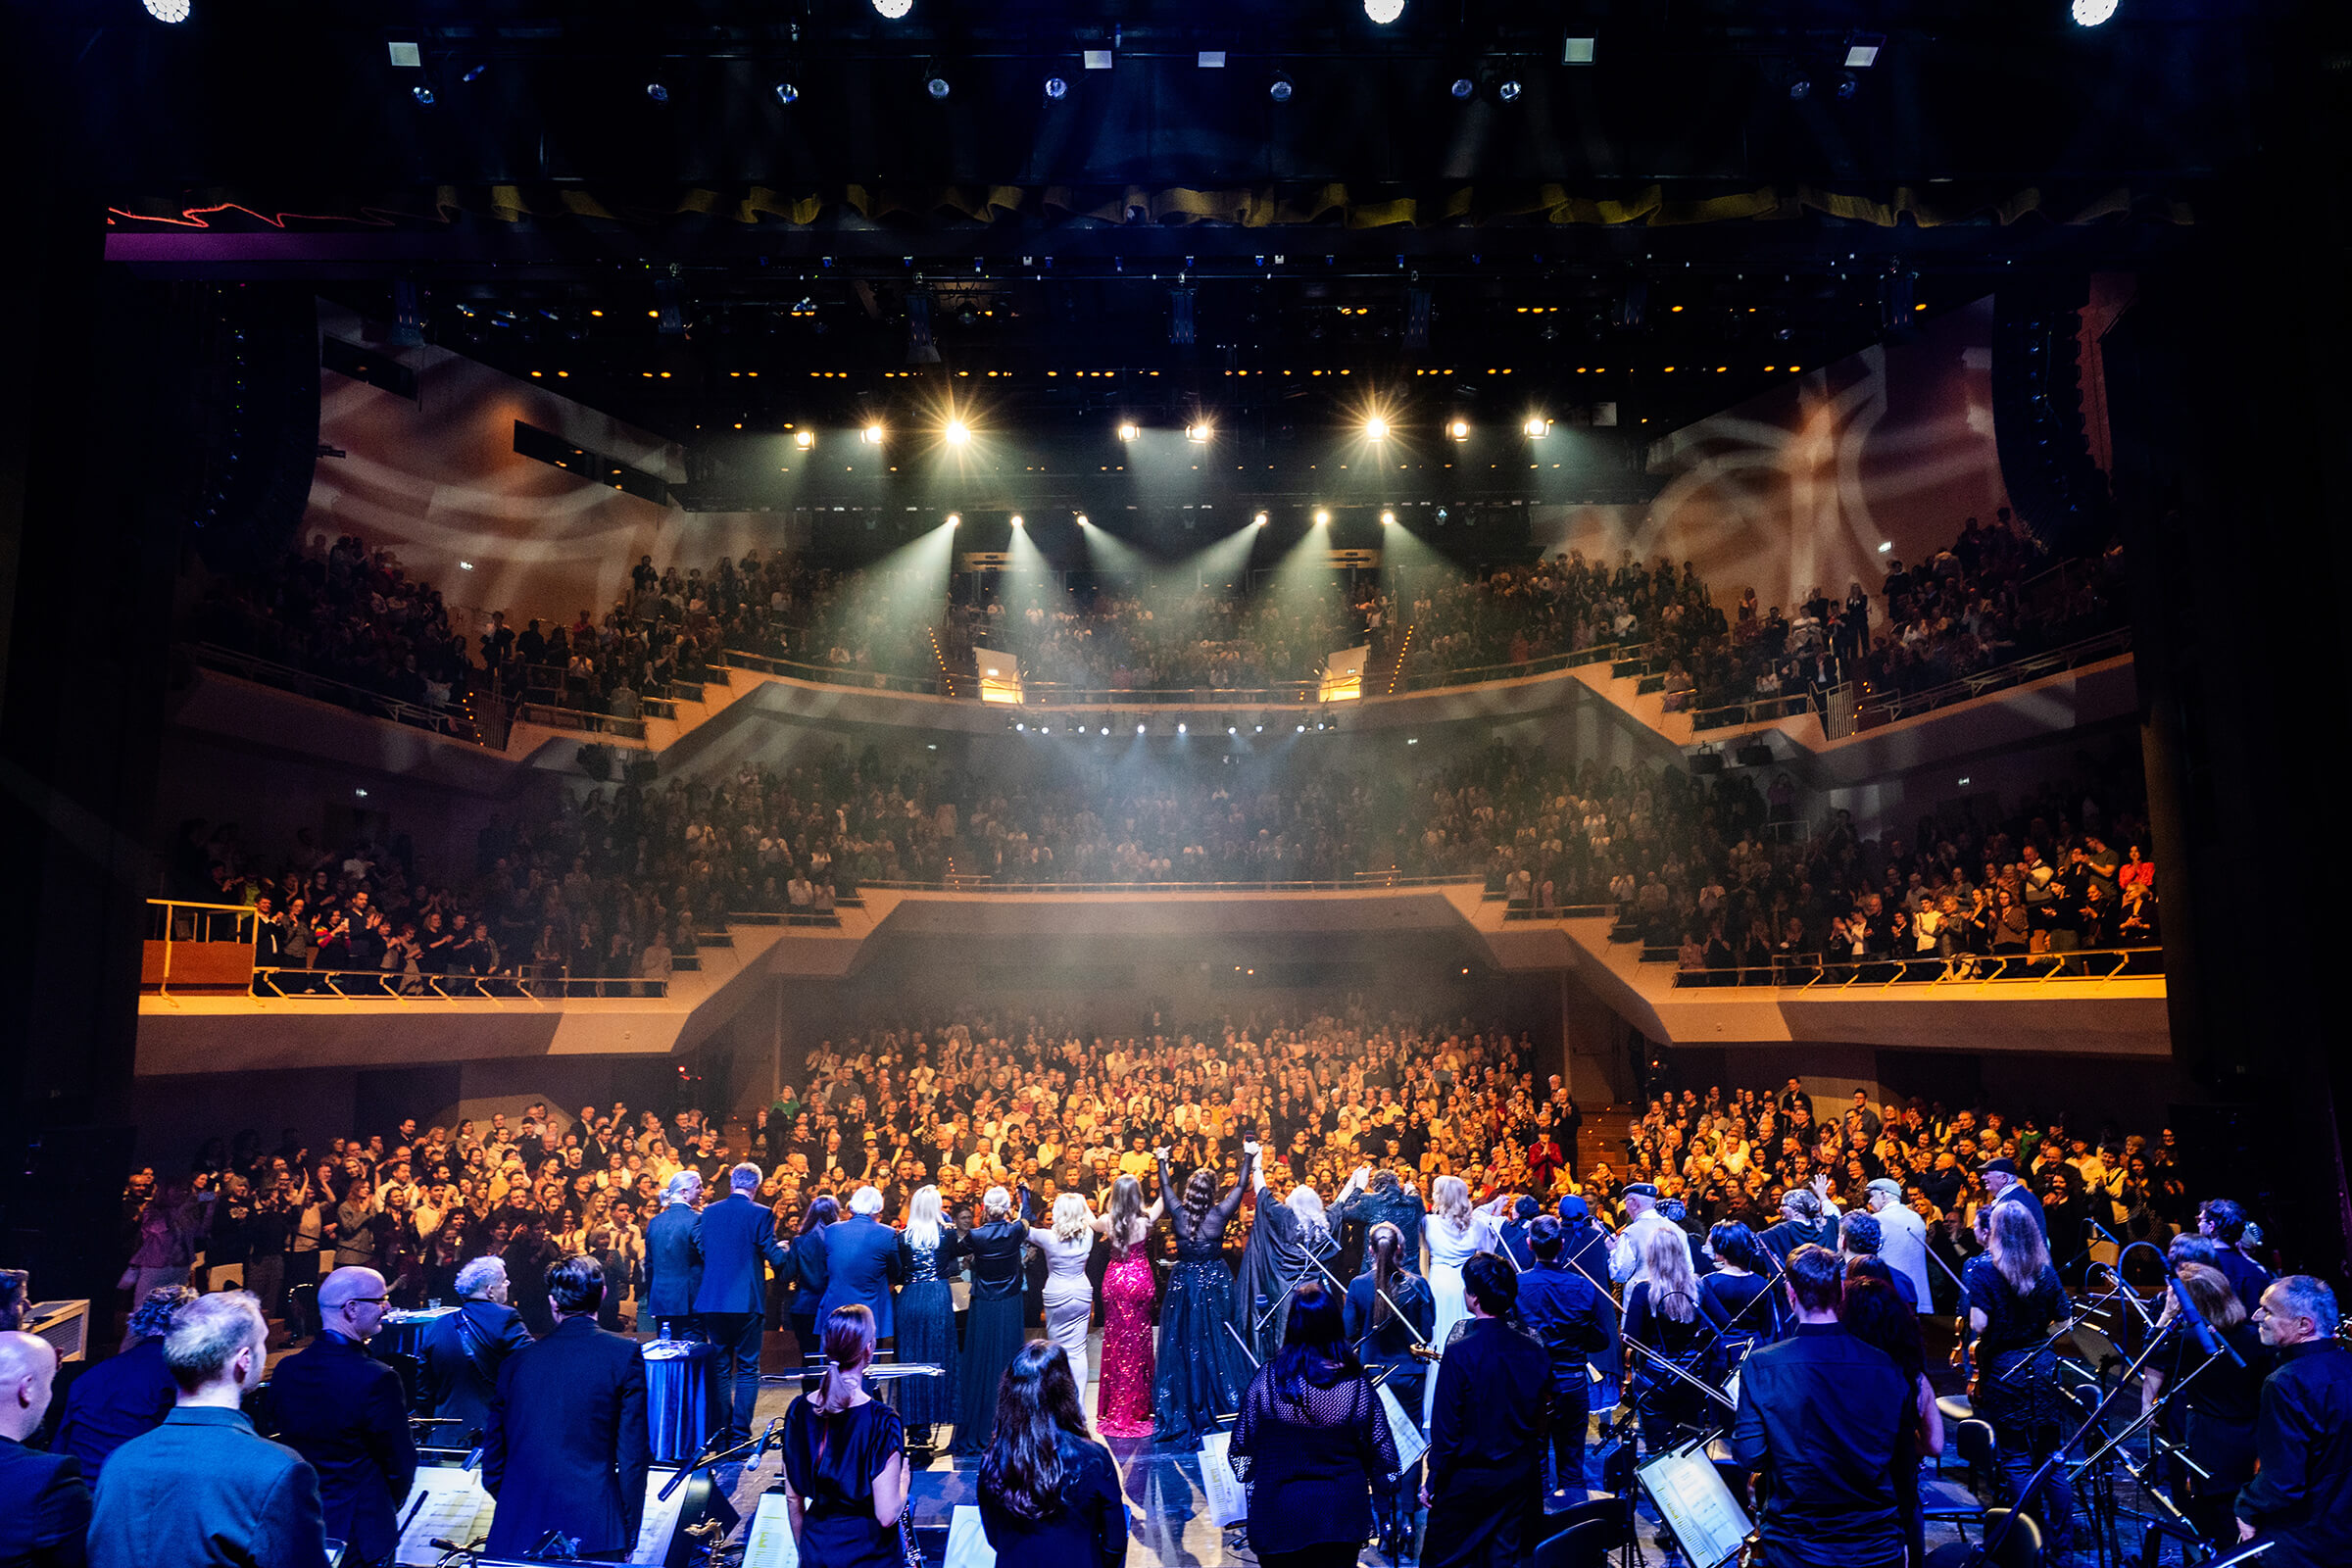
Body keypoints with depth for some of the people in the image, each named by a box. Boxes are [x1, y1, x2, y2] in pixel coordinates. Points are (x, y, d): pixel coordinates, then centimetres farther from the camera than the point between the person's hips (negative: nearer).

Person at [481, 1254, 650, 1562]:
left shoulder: (516, 1361, 7)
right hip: (594, 1534, -3)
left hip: (516, 1536, 3)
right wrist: (628, 1535, 4)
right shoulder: (624, 1353, -3)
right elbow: (633, 1453, -5)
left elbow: (492, 1463, 12)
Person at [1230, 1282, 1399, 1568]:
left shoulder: (1267, 1378, -15)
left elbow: (1242, 1445, -6)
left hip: (1279, 1514, 0)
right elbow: (1382, 1454, -7)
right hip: (1342, 1515, 0)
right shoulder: (1357, 1385, -14)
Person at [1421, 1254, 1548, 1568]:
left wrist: (1433, 1480, -5)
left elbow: (1446, 1428, -17)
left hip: (1466, 1481, -5)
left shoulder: (1460, 1353, -22)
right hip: (1519, 1479, 5)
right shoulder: (1535, 1352, -6)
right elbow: (1543, 1420, 4)